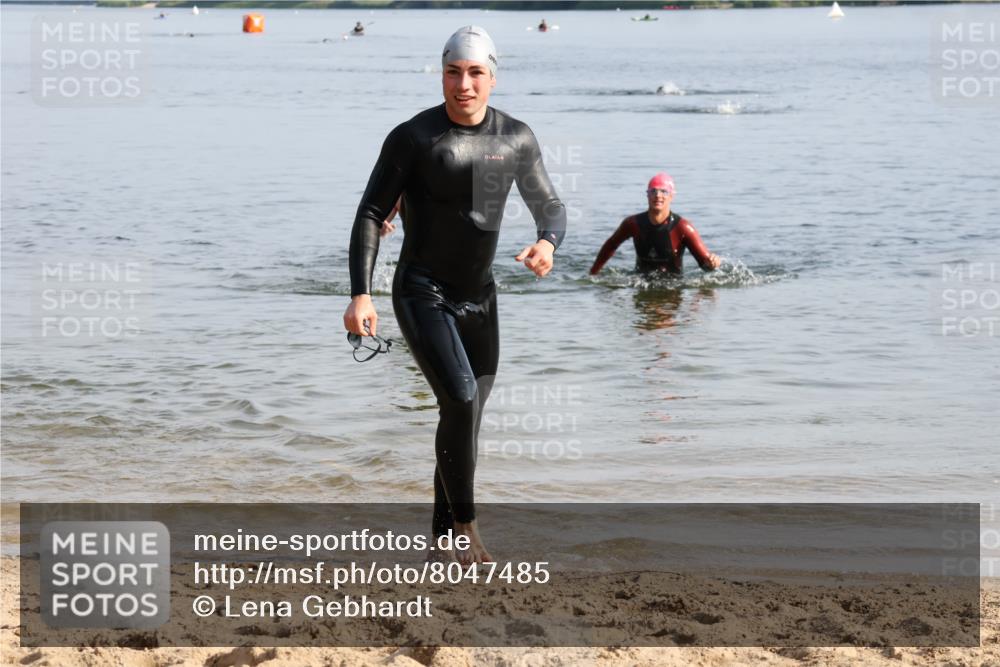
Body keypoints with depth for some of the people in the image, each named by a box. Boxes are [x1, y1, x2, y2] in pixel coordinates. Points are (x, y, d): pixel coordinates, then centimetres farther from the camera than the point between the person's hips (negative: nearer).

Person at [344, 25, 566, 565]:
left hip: (479, 299, 5)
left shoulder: (516, 139, 0)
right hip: (421, 296, -5)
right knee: (460, 400, -22)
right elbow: (370, 216, -9)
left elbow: (550, 208, 9)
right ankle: (464, 525, -8)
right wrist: (360, 295, -20)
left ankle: (444, 530, 28)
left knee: (467, 415, 12)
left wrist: (547, 244, -16)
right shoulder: (412, 137, -13)